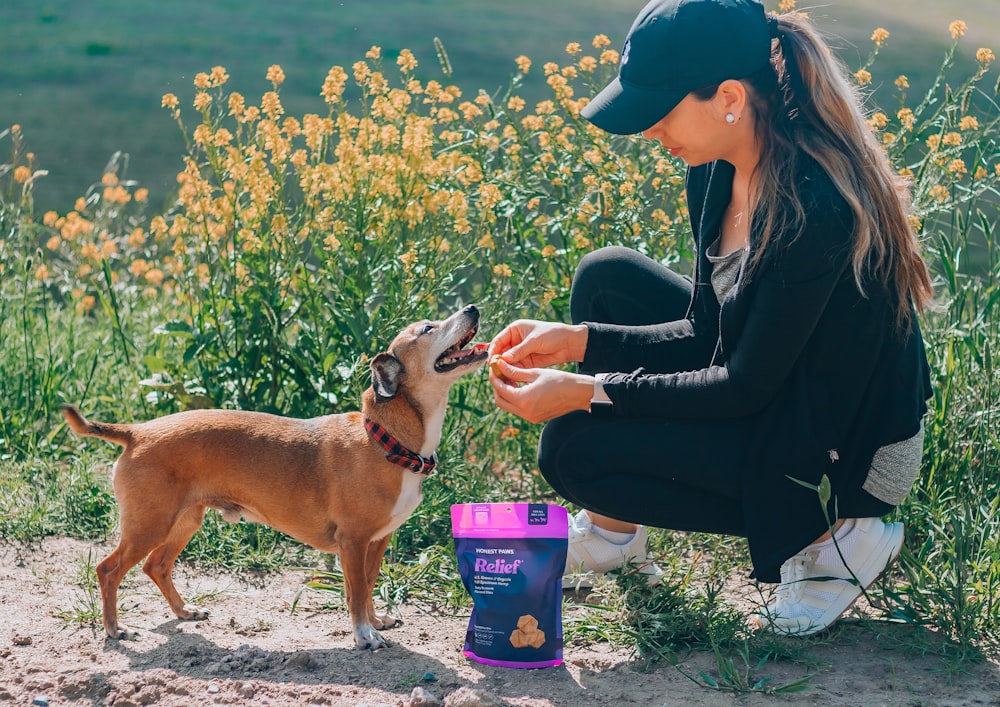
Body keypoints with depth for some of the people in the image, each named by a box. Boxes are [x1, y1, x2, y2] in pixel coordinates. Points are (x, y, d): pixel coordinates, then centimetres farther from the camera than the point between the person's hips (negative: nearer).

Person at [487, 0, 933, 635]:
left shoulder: (814, 203, -30)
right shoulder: (720, 170, -3)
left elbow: (746, 389, -24)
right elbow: (708, 335, 5)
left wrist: (586, 392, -20)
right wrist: (578, 340, -6)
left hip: (851, 458, -9)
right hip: (776, 393, 9)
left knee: (573, 446, -12)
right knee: (608, 277, 5)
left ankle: (833, 535, -5)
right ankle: (612, 530, 15)